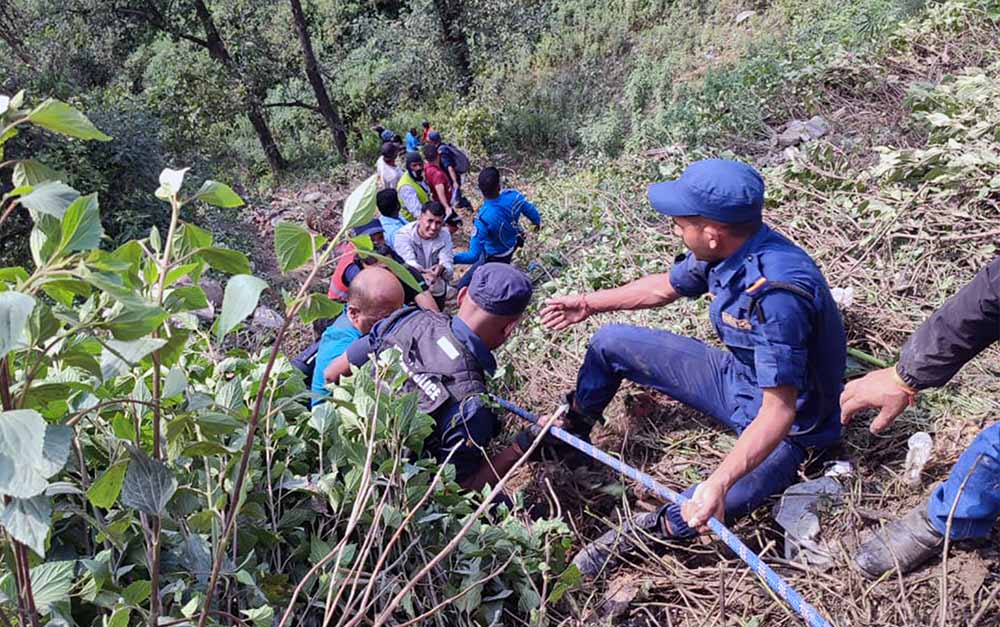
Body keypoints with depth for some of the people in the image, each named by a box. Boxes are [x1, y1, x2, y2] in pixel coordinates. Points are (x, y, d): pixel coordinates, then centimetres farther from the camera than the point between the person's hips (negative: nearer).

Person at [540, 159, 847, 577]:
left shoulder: (777, 292, -36)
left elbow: (779, 411, -36)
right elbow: (666, 287, 10)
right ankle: (570, 432, 25)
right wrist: (590, 304, 16)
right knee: (610, 341, 6)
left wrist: (719, 482, -45)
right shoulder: (725, 248, -10)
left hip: (783, 427, -8)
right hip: (733, 378, 8)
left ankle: (644, 531, -5)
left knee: (703, 515, -36)